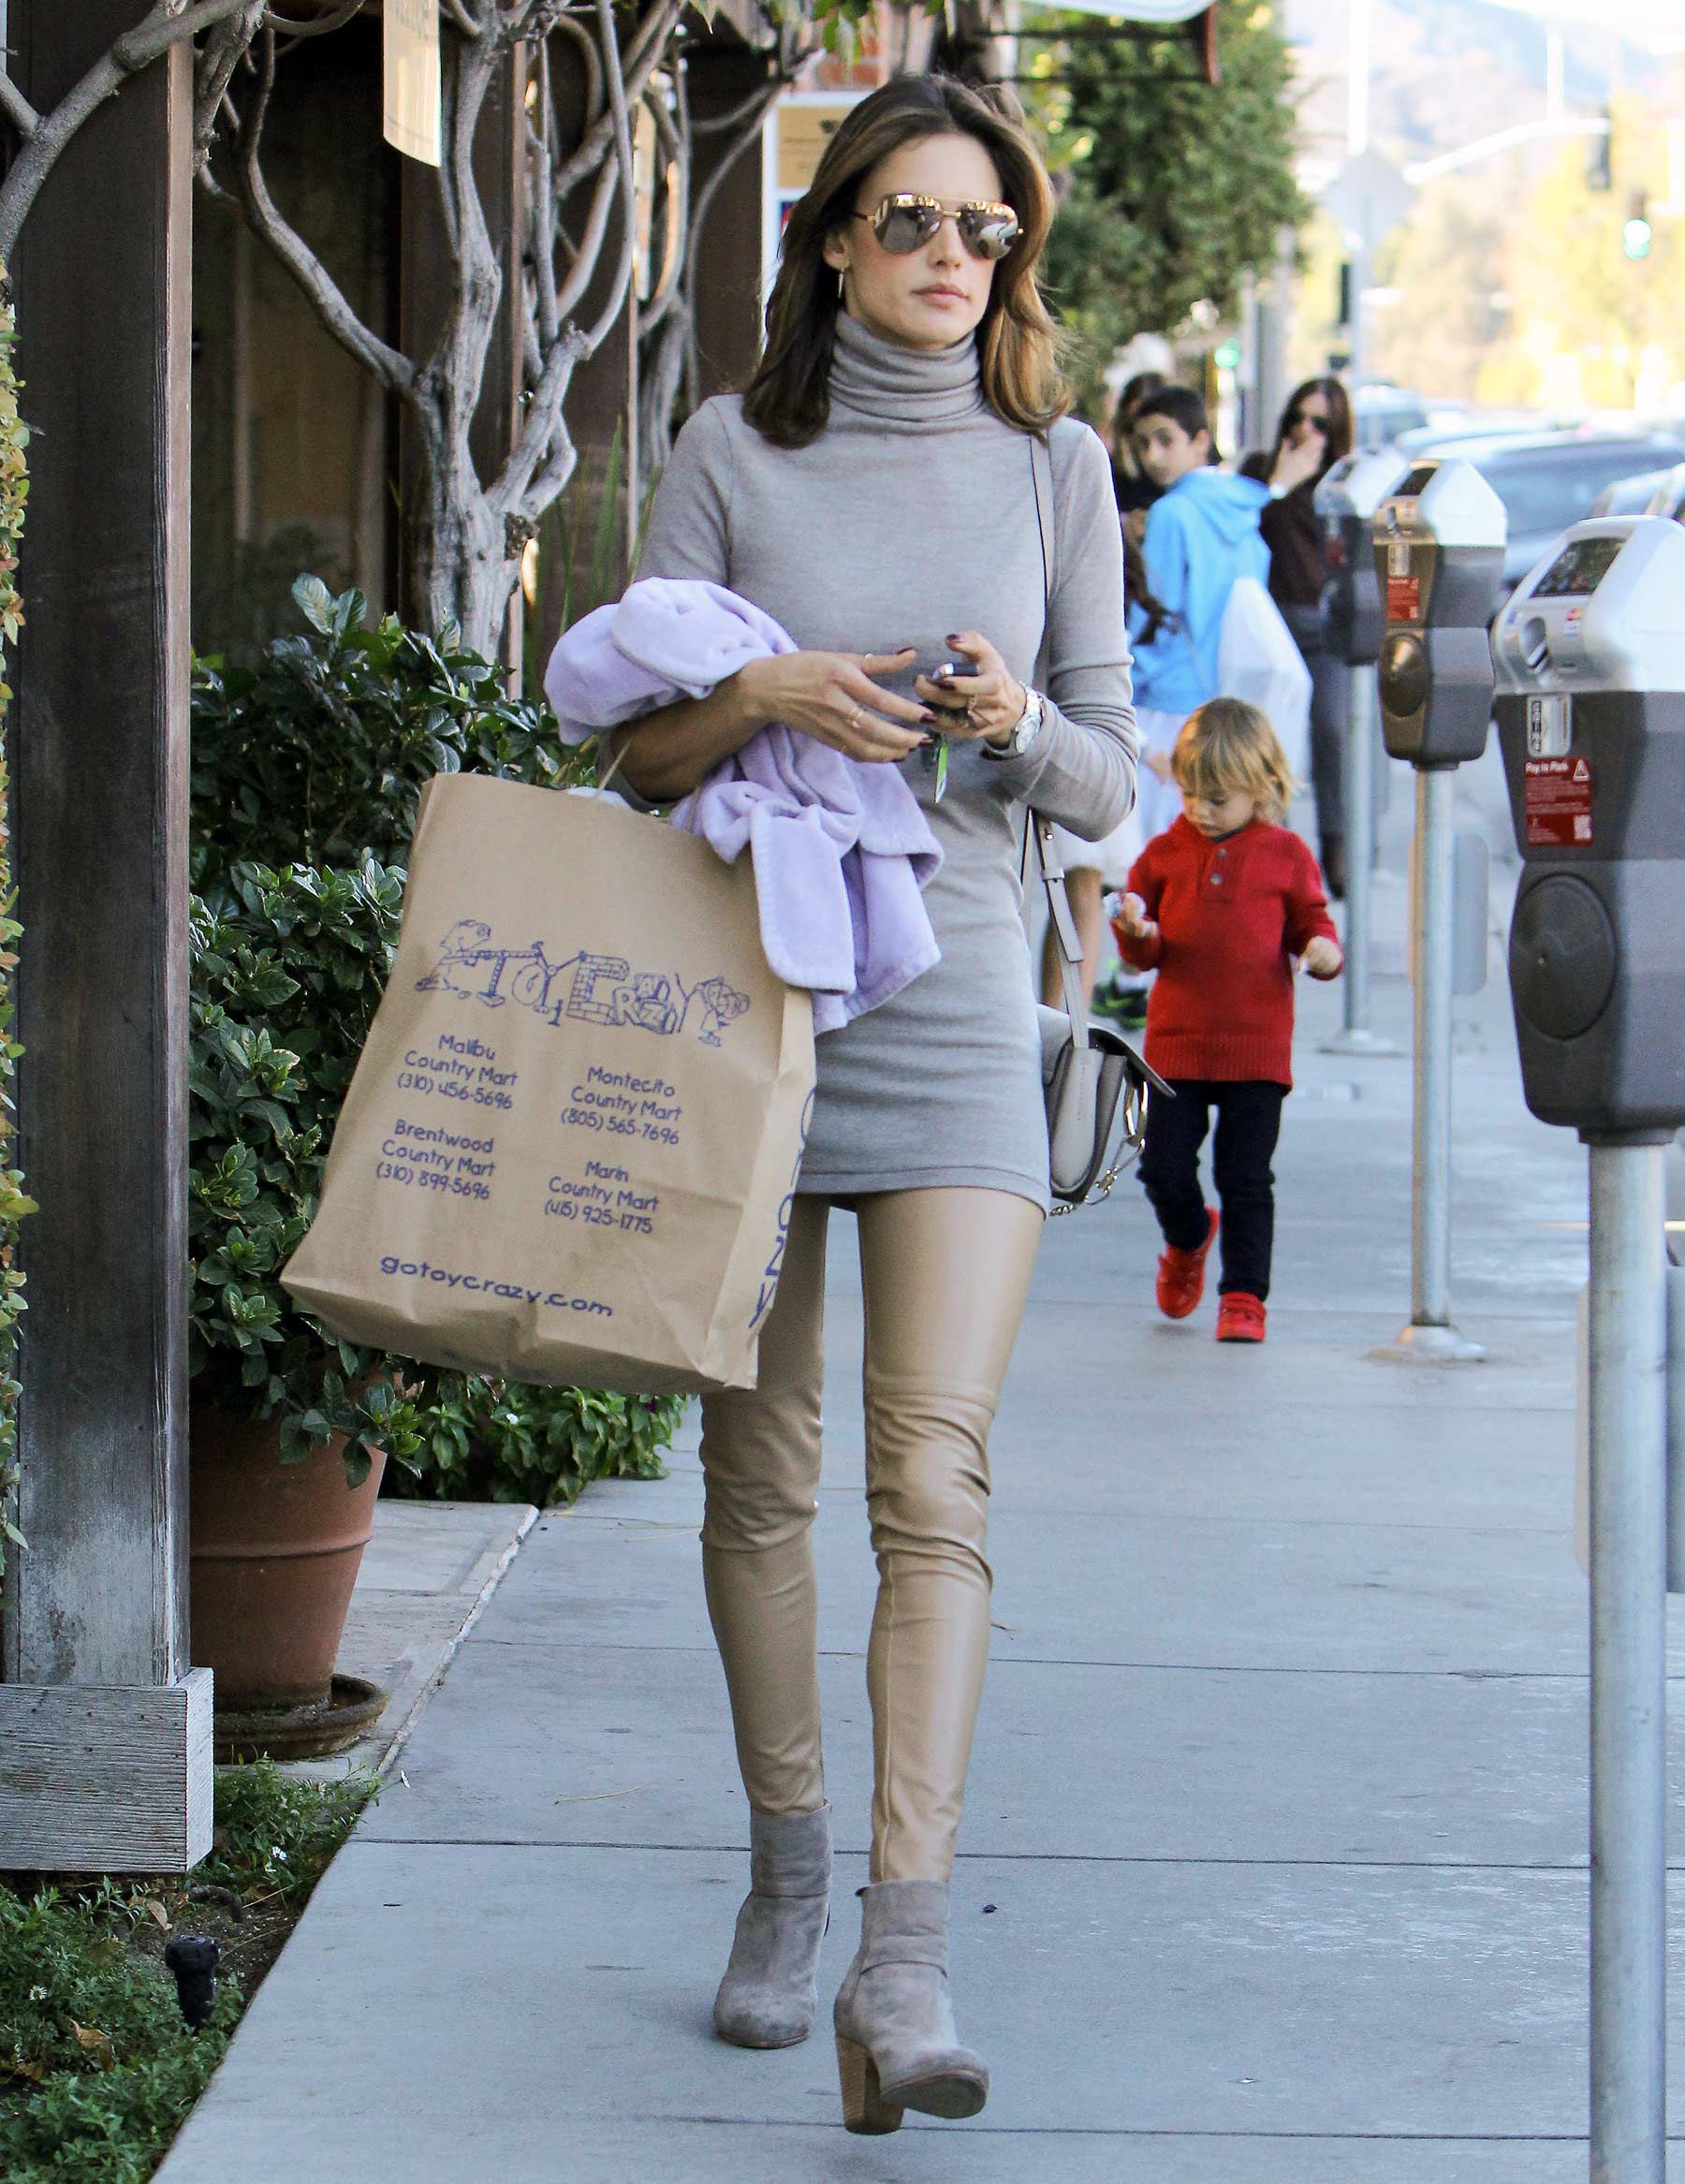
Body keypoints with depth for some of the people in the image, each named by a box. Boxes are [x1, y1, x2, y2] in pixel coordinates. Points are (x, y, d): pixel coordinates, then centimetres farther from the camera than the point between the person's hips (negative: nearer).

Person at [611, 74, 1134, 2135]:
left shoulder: (1053, 466, 6)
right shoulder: (735, 448, 4)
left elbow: (1112, 780, 8)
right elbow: (635, 744, 4)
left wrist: (1021, 723, -13)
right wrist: (770, 693, -16)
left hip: (955, 1012, -1)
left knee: (935, 1478, -13)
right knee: (759, 1476, 8)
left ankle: (903, 1960, -19)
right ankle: (785, 1875, 25)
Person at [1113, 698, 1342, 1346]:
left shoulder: (1285, 855, 1)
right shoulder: (1165, 853, 6)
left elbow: (1311, 924, 8)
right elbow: (1146, 954, 8)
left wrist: (1323, 951, -15)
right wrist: (1136, 933, -15)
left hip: (1256, 1048, -2)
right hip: (1176, 1043, 2)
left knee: (1246, 1177, -1)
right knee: (1163, 1168, 3)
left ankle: (1243, 1296, 8)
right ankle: (1187, 1242, 34)